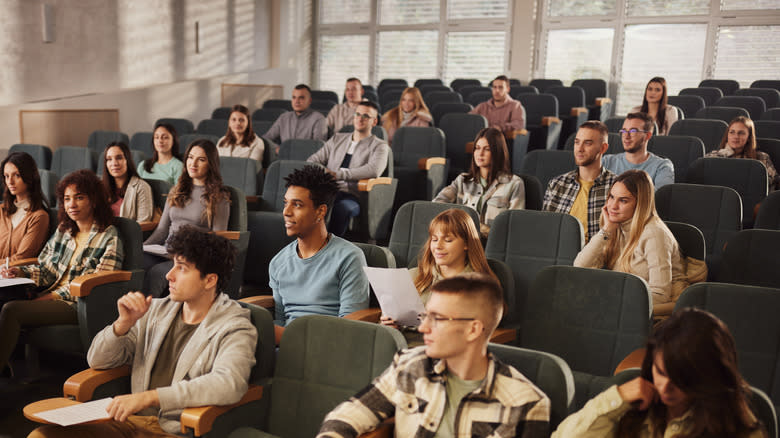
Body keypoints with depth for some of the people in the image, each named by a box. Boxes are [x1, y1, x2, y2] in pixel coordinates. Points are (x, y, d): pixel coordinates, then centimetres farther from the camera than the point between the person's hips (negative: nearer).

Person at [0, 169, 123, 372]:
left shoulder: (109, 237, -3)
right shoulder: (63, 230, 19)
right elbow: (46, 269, 19)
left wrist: (53, 296, -13)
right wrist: (20, 272, -2)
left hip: (80, 305, -6)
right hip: (51, 297, 6)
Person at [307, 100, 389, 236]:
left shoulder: (379, 146, 10)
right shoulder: (337, 139, 27)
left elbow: (374, 170, -12)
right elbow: (312, 160, 23)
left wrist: (337, 174, -19)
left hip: (351, 196, -3)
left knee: (342, 207, -40)